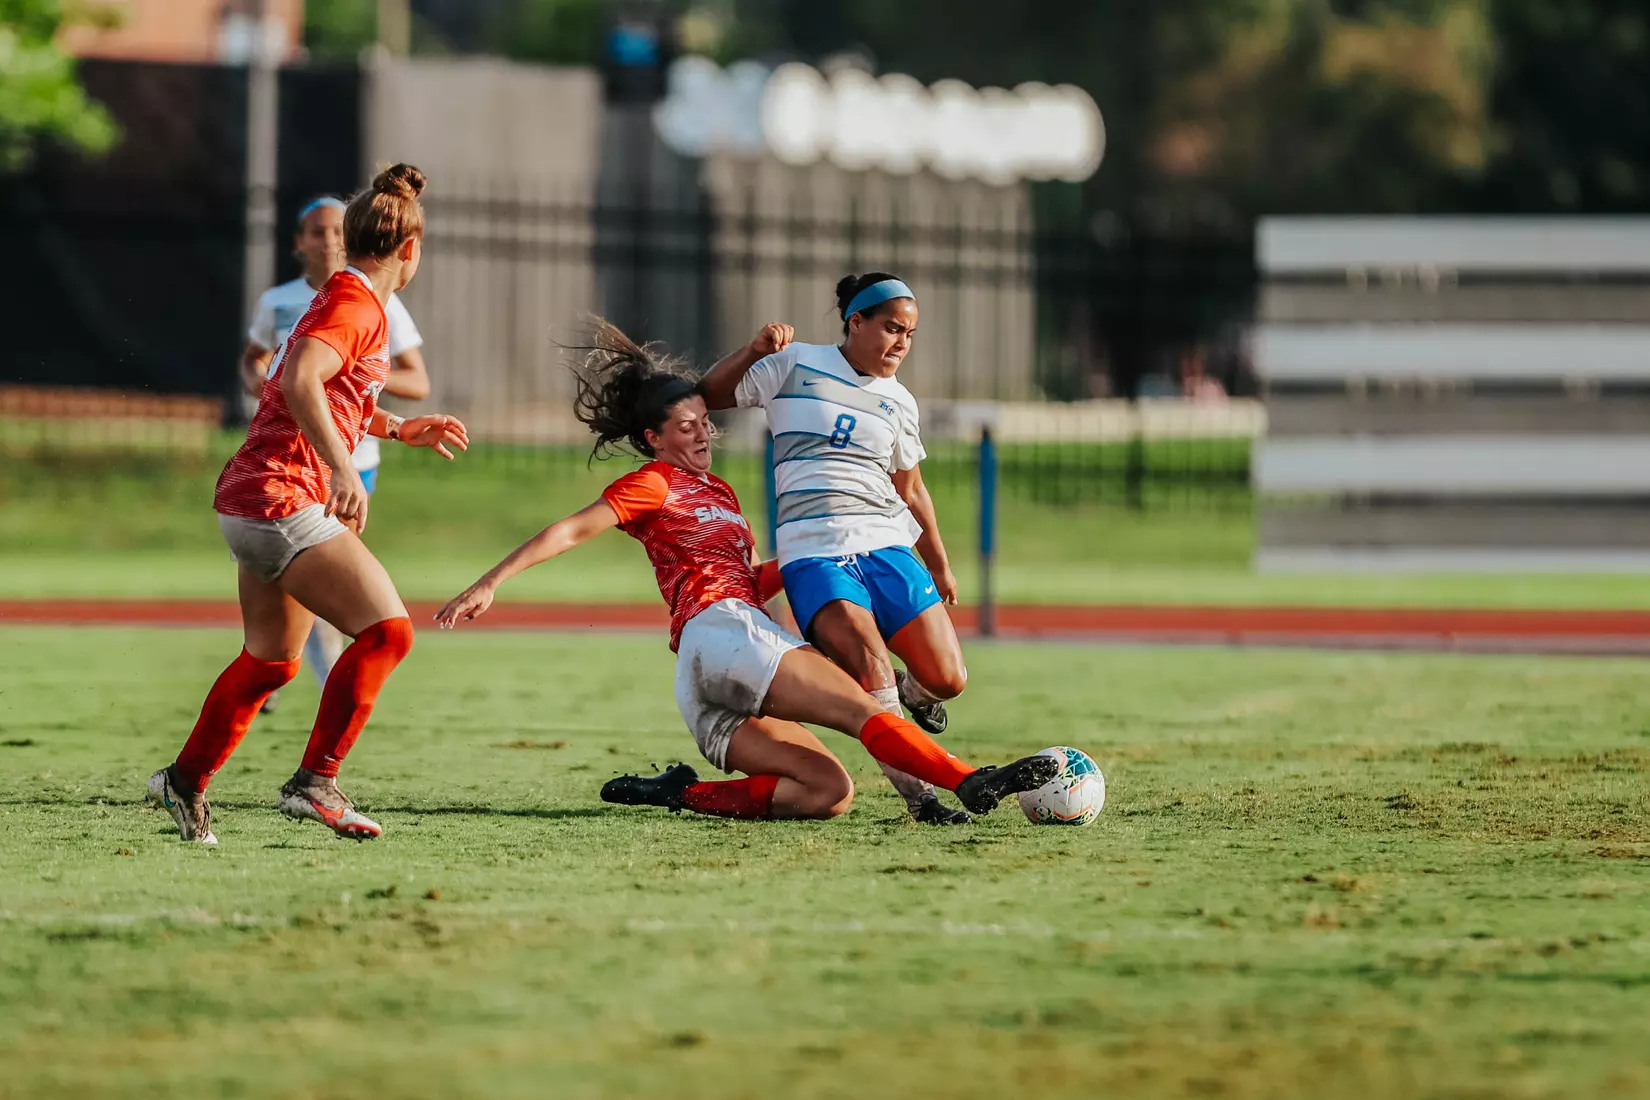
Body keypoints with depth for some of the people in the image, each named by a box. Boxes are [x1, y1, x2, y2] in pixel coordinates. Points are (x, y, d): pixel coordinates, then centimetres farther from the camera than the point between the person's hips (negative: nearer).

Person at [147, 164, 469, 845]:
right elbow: (300, 381, -30)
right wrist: (341, 469, -37)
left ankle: (185, 779, 34)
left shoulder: (346, 299, 19)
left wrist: (401, 429, 35)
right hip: (284, 500, -11)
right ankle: (315, 783, -19)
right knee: (386, 630, -17)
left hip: (251, 502, 11)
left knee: (272, 660, 23)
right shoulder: (356, 305, -13)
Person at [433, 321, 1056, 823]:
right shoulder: (653, 484, 5)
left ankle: (682, 794, -11)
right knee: (864, 710, -18)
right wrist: (491, 583, -14)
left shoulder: (719, 493, 30)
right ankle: (971, 782, -29)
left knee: (830, 792, -8)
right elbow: (572, 530, -5)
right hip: (720, 630, -8)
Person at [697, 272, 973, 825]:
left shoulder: (898, 402, 16)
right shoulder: (793, 365, 6)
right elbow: (706, 398, 9)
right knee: (871, 670, -27)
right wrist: (754, 351, -6)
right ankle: (916, 794, -21)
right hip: (813, 551, -4)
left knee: (947, 679, -7)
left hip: (888, 547, 4)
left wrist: (940, 568, 29)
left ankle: (915, 693, 30)